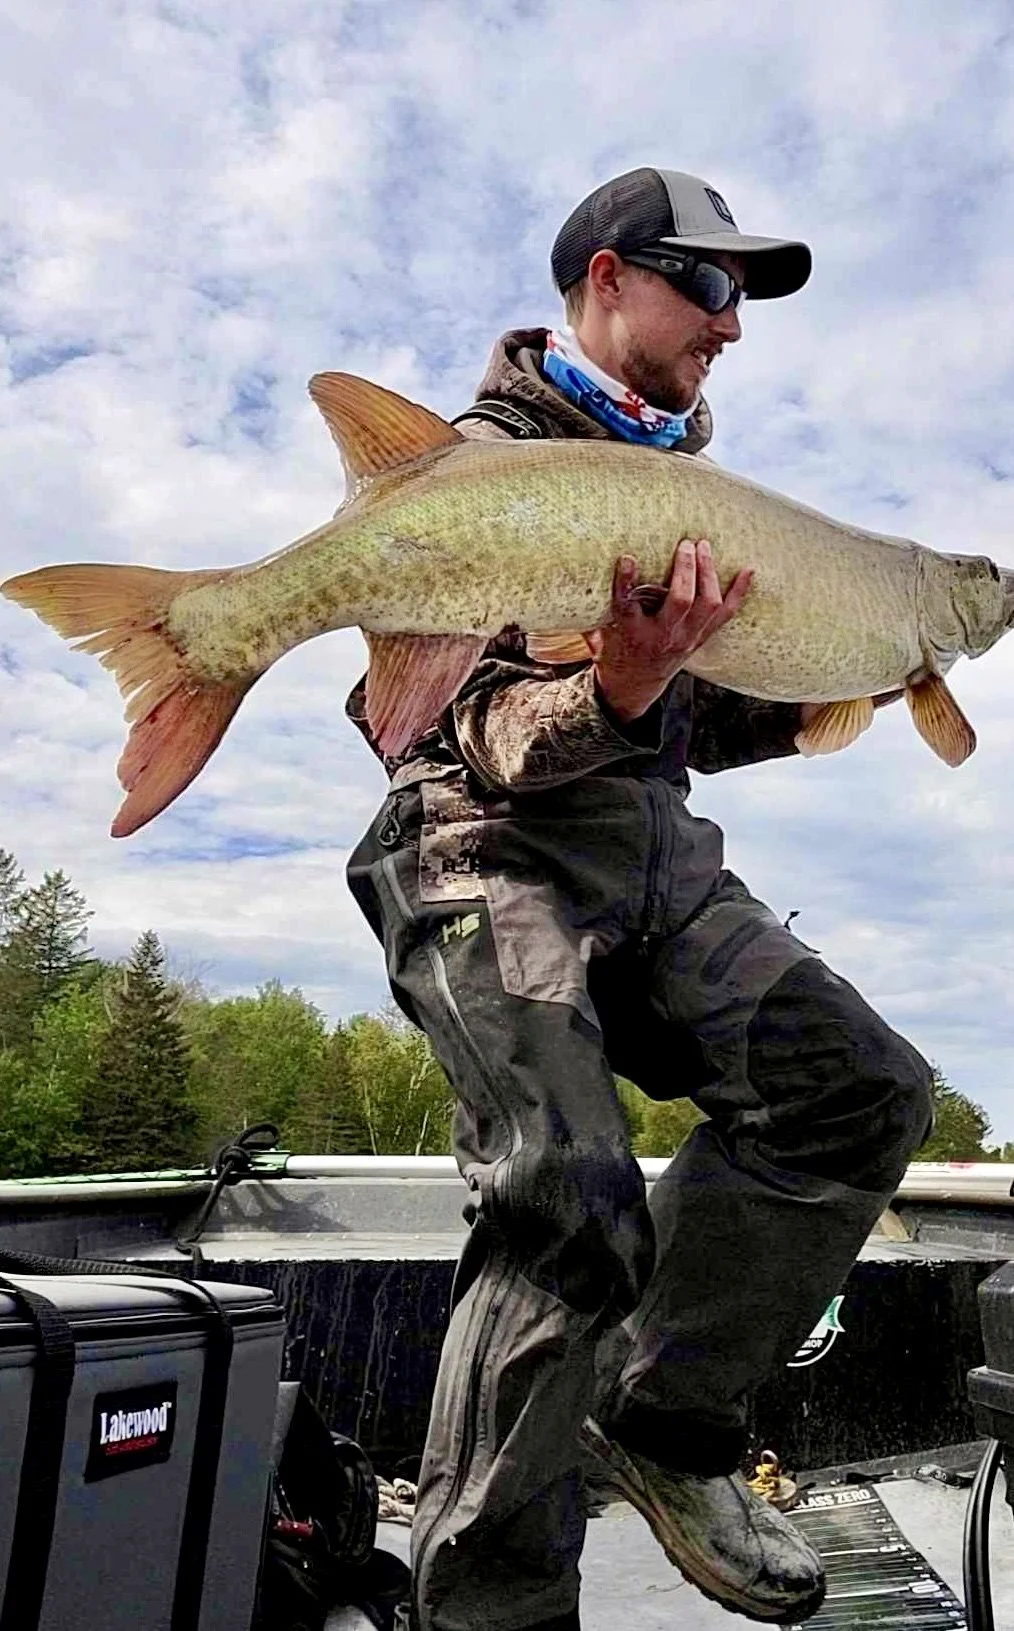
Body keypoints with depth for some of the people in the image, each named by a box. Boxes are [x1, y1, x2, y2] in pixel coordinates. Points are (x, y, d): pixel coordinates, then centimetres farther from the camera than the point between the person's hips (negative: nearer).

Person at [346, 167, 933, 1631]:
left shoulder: (677, 469, 25)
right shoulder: (486, 459, 1)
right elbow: (496, 737, -10)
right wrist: (613, 692, -30)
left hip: (655, 852, 7)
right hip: (497, 849, -7)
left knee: (866, 1090, -12)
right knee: (572, 1200, -22)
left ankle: (668, 1416, 4)